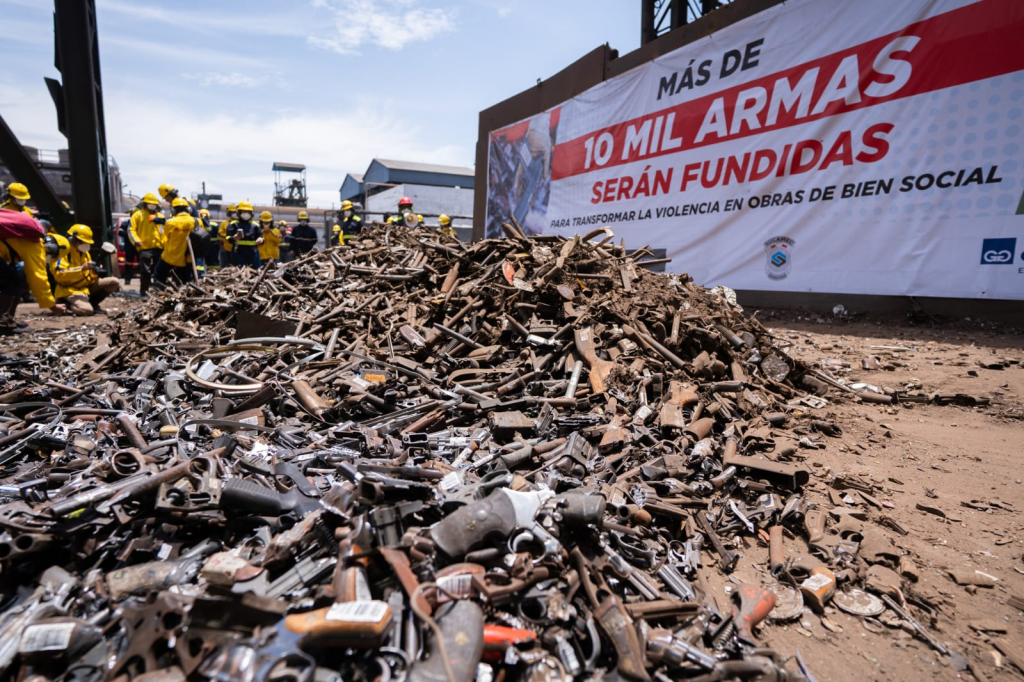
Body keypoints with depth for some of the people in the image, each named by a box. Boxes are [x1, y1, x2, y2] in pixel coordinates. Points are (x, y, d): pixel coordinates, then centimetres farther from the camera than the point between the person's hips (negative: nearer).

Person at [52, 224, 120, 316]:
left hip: (86, 286, 8)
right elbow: (58, 274, -22)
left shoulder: (85, 253, 15)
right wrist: (81, 268, -31)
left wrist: (95, 273, -7)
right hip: (70, 289, -8)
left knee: (114, 282, -8)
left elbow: (89, 275, 18)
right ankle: (67, 305, 1)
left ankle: (92, 303, 3)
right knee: (87, 310, -33)